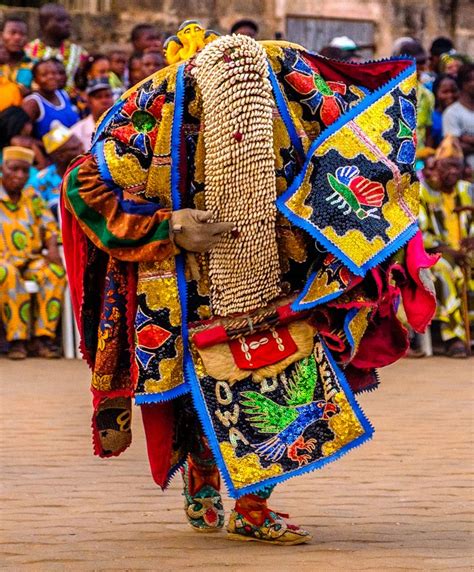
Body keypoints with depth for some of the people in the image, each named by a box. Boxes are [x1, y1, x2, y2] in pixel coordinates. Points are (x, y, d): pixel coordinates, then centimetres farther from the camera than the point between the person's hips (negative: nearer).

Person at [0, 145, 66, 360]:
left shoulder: (32, 198, 18)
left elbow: (49, 227, 17)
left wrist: (52, 248, -6)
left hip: (32, 260, 4)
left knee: (55, 271, -28)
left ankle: (43, 338, -30)